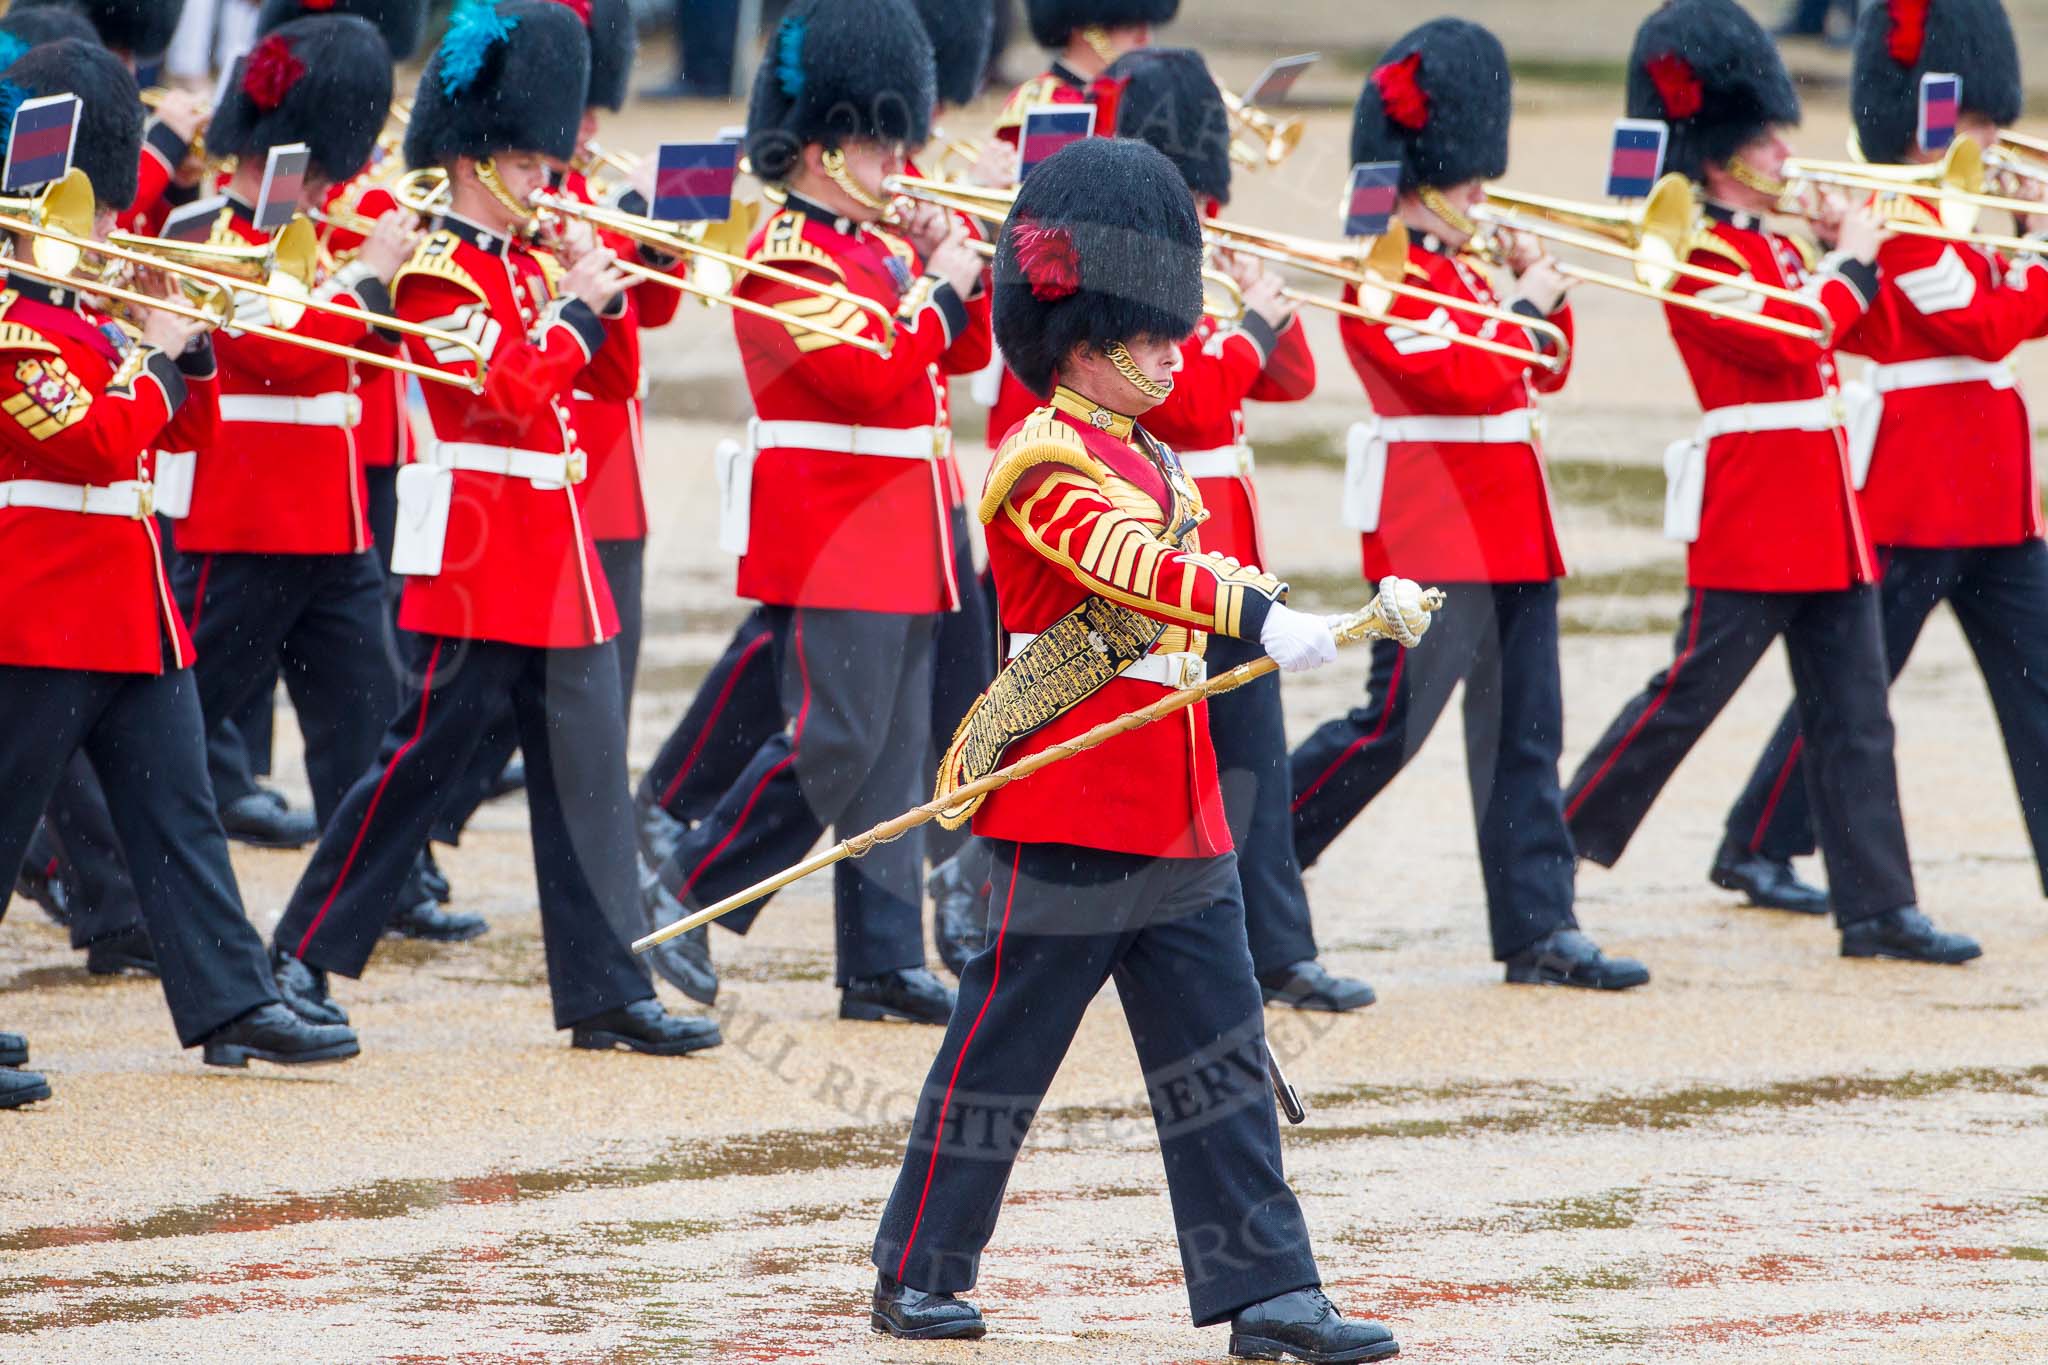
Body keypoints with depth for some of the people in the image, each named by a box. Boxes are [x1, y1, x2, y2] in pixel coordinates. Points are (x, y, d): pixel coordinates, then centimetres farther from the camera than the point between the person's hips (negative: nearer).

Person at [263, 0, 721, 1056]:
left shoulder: (531, 264, 15)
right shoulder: (436, 273, -10)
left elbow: (608, 380, 17)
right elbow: (504, 392, -20)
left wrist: (602, 296, 2)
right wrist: (574, 307, -13)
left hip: (556, 551, 8)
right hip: (478, 553, -8)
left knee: (586, 766, 4)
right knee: (422, 756, -4)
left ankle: (606, 990, 4)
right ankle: (303, 958, 6)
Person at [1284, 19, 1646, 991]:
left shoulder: (1459, 270, 18)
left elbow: (1543, 371, 22)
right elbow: (1461, 377, -21)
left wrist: (1544, 294, 7)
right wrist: (1524, 307, -10)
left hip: (1507, 533, 9)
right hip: (1435, 533, -9)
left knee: (1525, 733, 5)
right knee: (1395, 723, -8)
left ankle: (1540, 929, 4)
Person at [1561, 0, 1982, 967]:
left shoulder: (1772, 246, 16)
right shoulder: (1701, 258, -12)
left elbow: (1876, 335, 22)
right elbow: (1787, 342, -23)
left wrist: (1859, 250, 9)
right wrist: (1851, 263, -9)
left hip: (1823, 520, 9)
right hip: (1750, 515, -9)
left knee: (1853, 717, 5)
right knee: (1686, 695, -4)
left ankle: (1878, 907, 5)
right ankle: (1551, 860, 7)